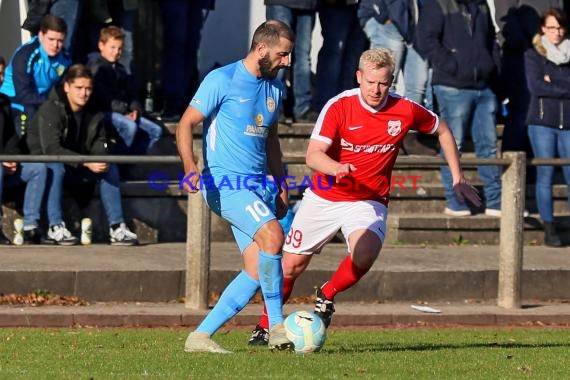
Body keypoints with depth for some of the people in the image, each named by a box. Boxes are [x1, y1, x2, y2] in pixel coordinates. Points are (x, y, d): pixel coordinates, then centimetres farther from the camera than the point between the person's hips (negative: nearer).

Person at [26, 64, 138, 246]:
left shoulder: (94, 114, 1)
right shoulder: (50, 110, -21)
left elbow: (100, 144, 3)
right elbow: (51, 149, -31)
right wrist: (86, 162, -38)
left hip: (76, 168, 6)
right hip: (43, 162, -6)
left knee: (111, 167, -12)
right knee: (55, 167, -38)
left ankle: (116, 227, -16)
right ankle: (55, 227, -37)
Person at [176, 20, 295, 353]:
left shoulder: (275, 88, 15)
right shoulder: (222, 80, -7)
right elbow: (186, 124, -9)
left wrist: (282, 188, 24)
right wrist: (191, 168, -24)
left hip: (259, 187, 8)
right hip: (226, 183, -8)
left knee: (256, 272, -3)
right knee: (273, 235, -28)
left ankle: (200, 337, 3)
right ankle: (277, 325, -18)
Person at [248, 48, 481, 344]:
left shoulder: (405, 111, -11)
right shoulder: (339, 106, -16)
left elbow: (442, 131, 10)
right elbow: (313, 156, -25)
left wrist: (458, 178, 10)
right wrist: (337, 168, -46)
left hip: (368, 202, 0)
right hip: (323, 197, 0)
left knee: (364, 255, -30)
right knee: (291, 265, 6)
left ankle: (327, 296, 0)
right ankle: (265, 327, 29)